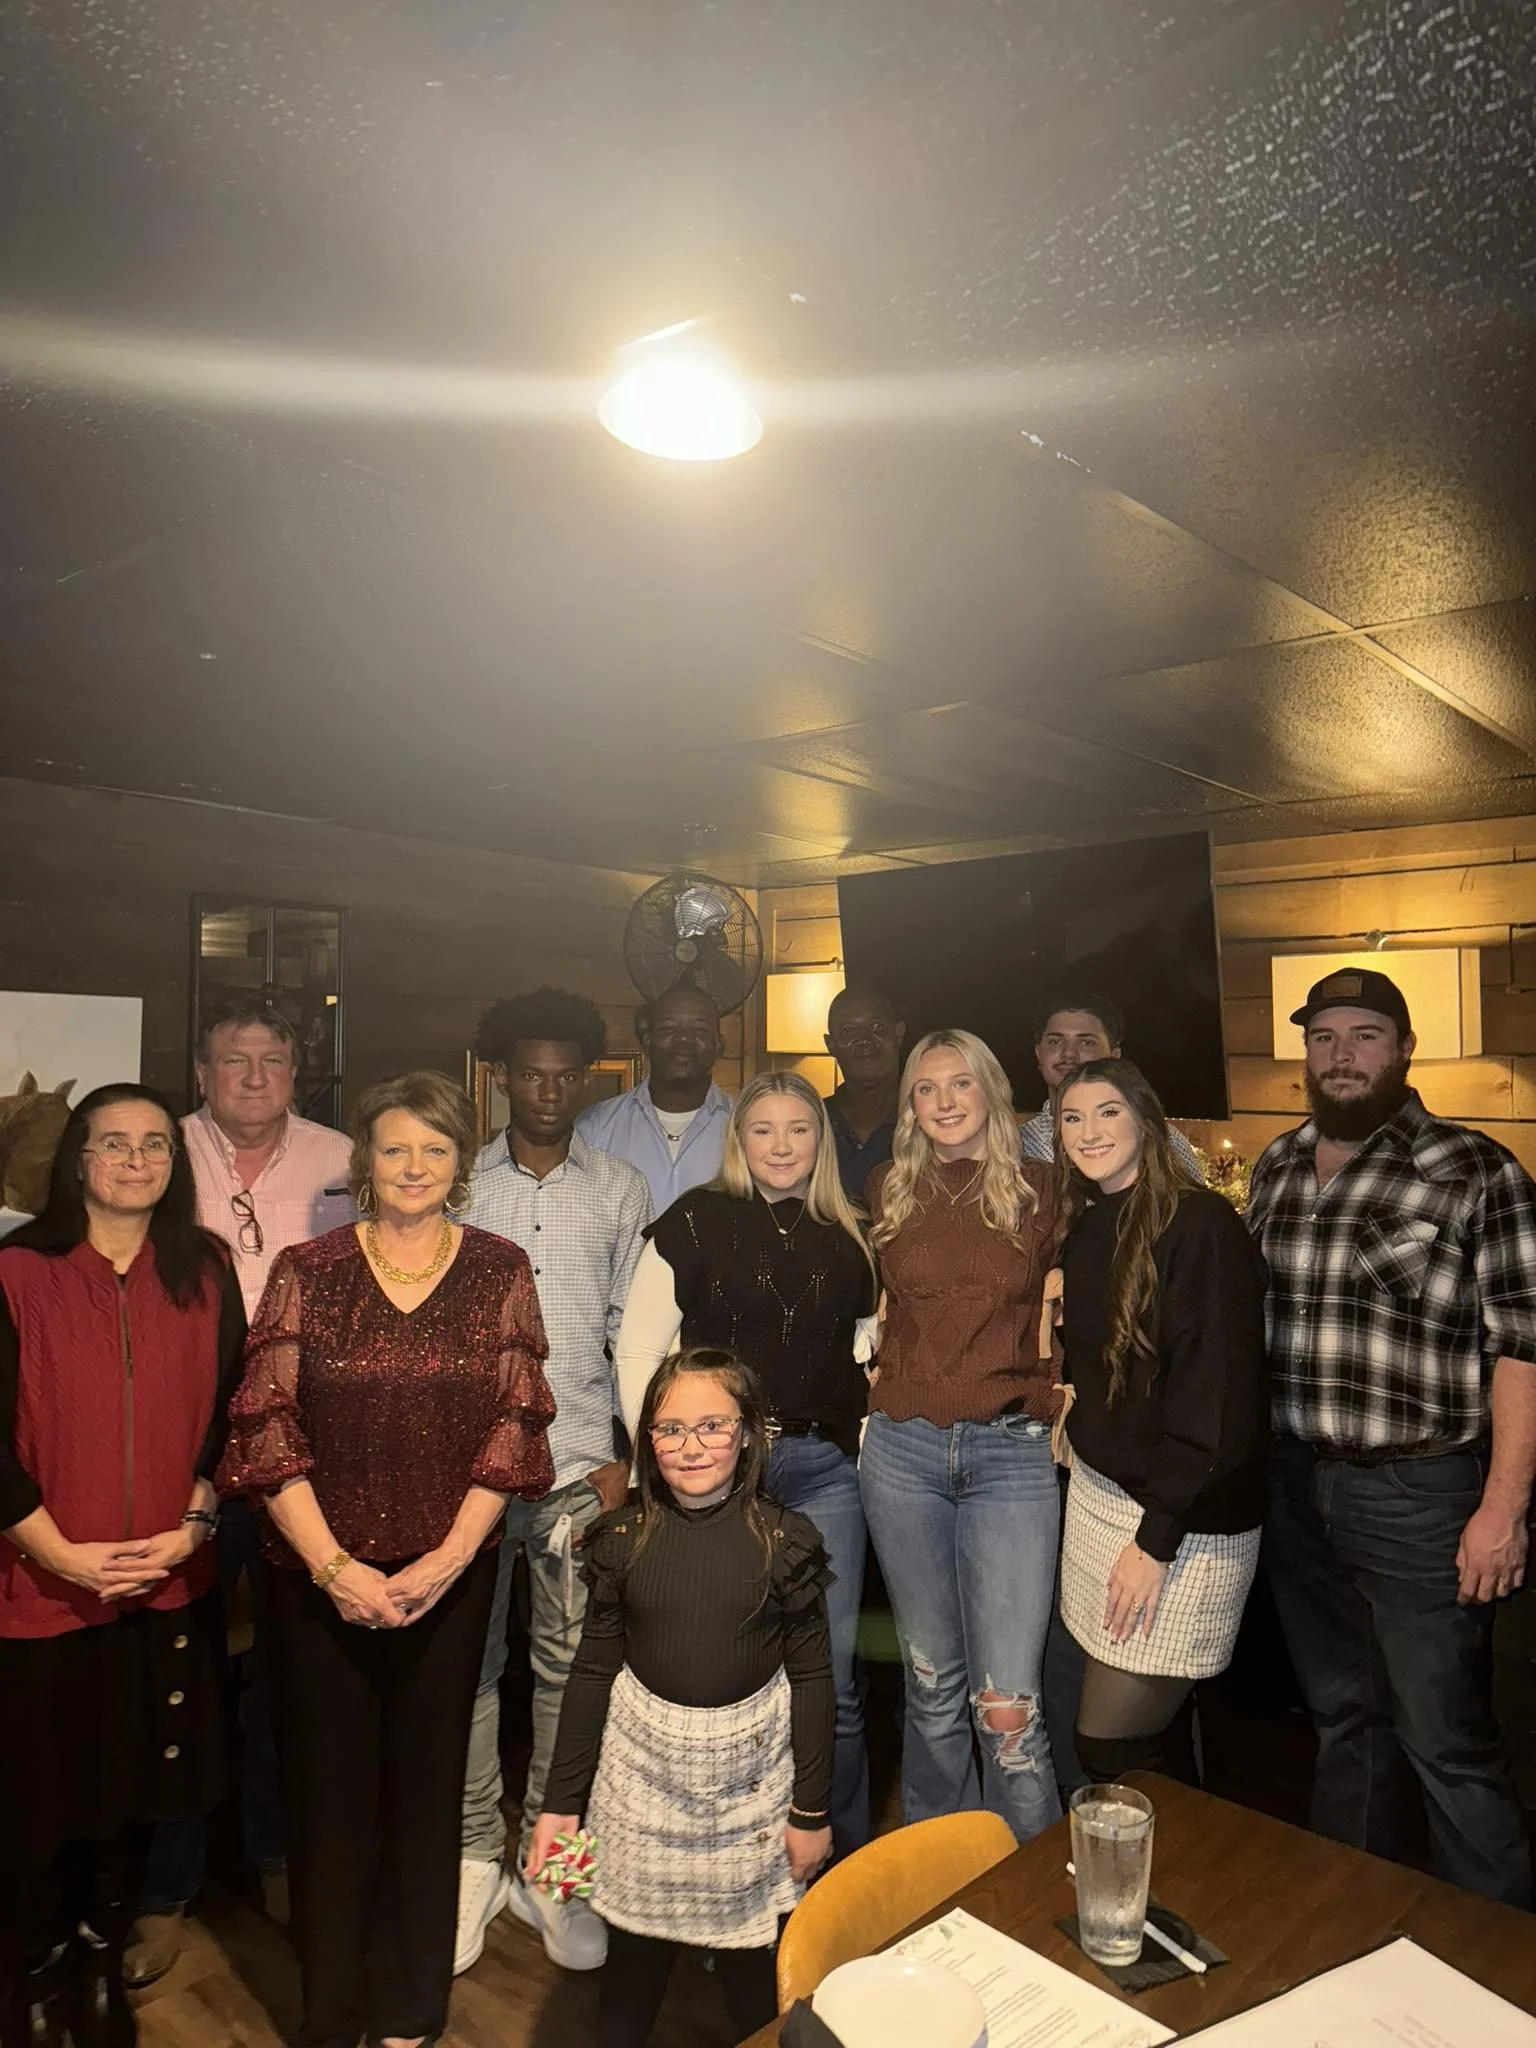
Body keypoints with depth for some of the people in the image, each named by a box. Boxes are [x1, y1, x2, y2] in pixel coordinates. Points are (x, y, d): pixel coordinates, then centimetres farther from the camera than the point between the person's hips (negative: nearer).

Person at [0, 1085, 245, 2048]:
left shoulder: (206, 1270, 1)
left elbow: (230, 1411, 4)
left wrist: (193, 1527, -6)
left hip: (170, 1584, 2)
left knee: (133, 1788, 15)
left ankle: (102, 1962, 38)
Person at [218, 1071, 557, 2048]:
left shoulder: (501, 1270, -1)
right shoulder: (306, 1270, -2)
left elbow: (514, 1424, -3)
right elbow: (266, 1425, -5)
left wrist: (448, 1558, -10)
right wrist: (332, 1566, -12)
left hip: (450, 1575, 1)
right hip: (320, 1575, 0)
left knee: (428, 1782, 11)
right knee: (329, 1785, 10)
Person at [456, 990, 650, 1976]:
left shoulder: (621, 1189, 6)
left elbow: (636, 1333, 6)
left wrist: (627, 1456, 1)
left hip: (581, 1463, 0)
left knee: (571, 1666, 6)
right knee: (465, 1662, 6)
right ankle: (477, 1855, 22)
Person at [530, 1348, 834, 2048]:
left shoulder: (785, 1541, -10)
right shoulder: (623, 1539, -6)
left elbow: (812, 1679, -4)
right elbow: (593, 1672, 1)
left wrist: (812, 1811, -1)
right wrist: (560, 1801, 3)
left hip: (750, 1769, -1)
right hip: (644, 1761, 1)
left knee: (754, 1966, 10)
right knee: (634, 1949, 14)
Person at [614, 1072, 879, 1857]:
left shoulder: (848, 1236, 9)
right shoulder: (697, 1220, -2)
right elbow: (639, 1349, -1)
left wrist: (867, 1430, 9)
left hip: (823, 1468, 3)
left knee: (831, 1675, 6)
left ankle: (845, 1857, 25)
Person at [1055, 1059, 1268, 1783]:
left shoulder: (1202, 1225, -16)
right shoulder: (1085, 1230, 9)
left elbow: (1220, 1395, -19)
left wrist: (1158, 1538, -17)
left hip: (1186, 1519, -7)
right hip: (1097, 1492, 7)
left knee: (1110, 1747, -2)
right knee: (1138, 1735, 12)